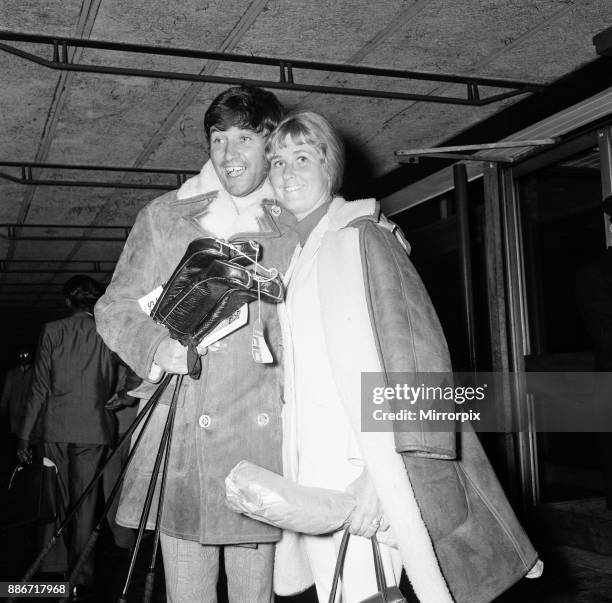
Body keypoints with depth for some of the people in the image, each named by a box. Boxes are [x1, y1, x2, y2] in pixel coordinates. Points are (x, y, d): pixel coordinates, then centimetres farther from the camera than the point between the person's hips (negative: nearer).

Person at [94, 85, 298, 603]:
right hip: (184, 441, 0)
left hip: (265, 439, 1)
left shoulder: (295, 226, 9)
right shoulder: (164, 217, 9)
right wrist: (157, 346, -9)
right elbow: (115, 307, 10)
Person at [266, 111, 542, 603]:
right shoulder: (302, 256, 19)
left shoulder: (360, 238, -5)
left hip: (361, 485, -7)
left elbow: (414, 353, -15)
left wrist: (382, 471, -22)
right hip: (318, 480, 7)